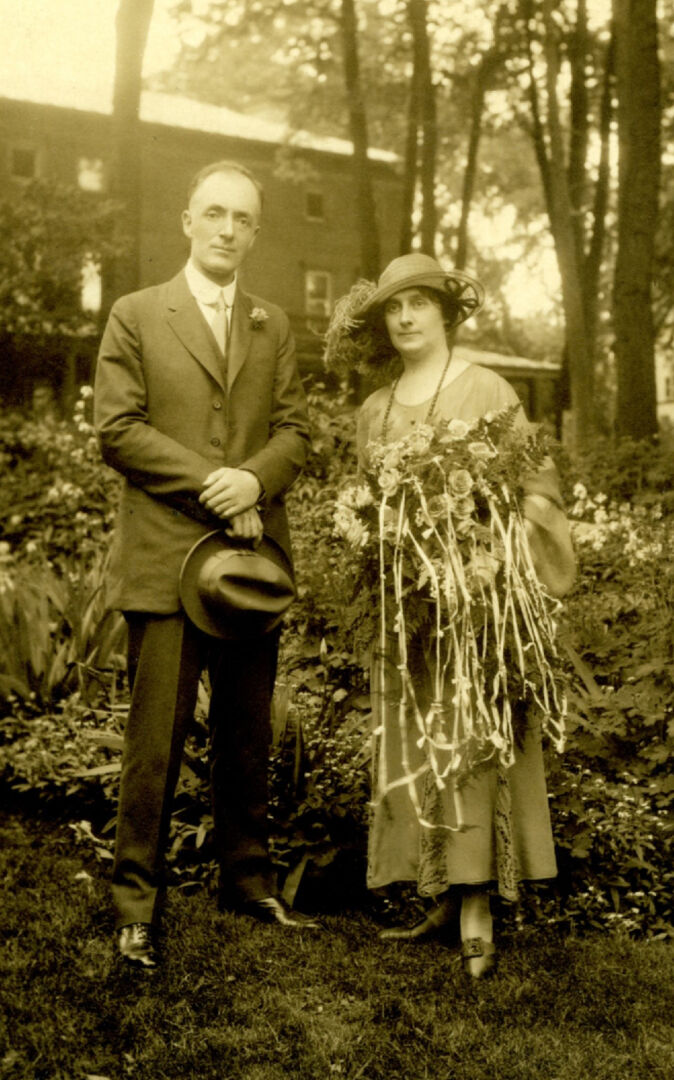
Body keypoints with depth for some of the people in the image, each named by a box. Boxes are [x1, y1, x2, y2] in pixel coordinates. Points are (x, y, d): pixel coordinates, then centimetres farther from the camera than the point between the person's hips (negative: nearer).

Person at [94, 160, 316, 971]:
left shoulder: (274, 327, 17)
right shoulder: (136, 316, 6)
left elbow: (294, 430, 9)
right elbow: (117, 430, -4)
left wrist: (253, 479, -12)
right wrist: (210, 483, -13)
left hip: (253, 555, 4)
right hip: (167, 557, -4)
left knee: (247, 737, 11)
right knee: (155, 740, -3)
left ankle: (248, 880, 24)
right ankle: (137, 903, 8)